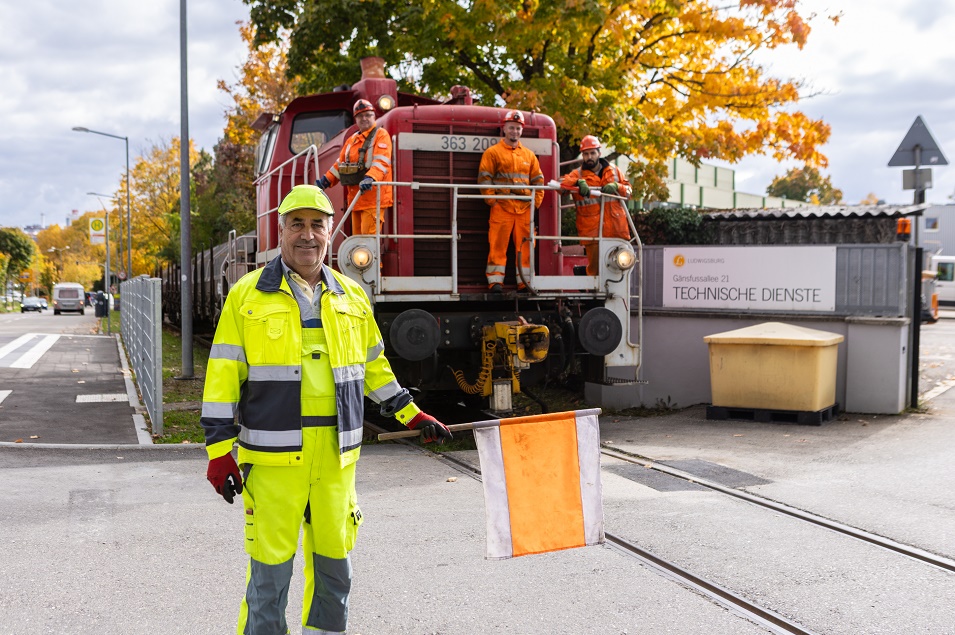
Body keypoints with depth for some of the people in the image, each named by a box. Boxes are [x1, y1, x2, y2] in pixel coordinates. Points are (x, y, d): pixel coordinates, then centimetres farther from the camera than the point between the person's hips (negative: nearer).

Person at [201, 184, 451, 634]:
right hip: (272, 460, -4)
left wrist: (412, 415, 19)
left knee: (334, 568, 13)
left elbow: (373, 367, 21)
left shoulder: (352, 297, 11)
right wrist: (219, 451, -8)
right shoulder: (248, 295, -1)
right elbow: (223, 376, -3)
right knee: (269, 572, 1)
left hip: (336, 459, 4)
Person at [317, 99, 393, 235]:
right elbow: (340, 163, 24)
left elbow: (381, 161, -19)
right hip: (355, 197, 8)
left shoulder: (381, 135, -3)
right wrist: (326, 180, 12)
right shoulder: (352, 139, 21)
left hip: (373, 197, -8)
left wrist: (370, 178, -35)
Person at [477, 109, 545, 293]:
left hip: (525, 208, 4)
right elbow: (484, 178, -1)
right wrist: (491, 200, -9)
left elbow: (538, 179, 19)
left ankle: (524, 282, 9)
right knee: (498, 245, -7)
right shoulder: (493, 152, 4)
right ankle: (495, 281, -5)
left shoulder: (529, 155, 17)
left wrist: (537, 200, 7)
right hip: (501, 207, -4)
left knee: (525, 246, 4)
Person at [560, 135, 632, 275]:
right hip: (592, 231, -2)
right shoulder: (577, 174, 7)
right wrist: (578, 182, -29)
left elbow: (628, 190, 15)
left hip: (616, 230, 2)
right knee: (595, 268, -1)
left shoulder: (614, 171, 16)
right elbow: (562, 183, -10)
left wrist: (616, 187, -6)